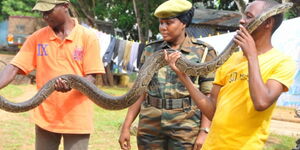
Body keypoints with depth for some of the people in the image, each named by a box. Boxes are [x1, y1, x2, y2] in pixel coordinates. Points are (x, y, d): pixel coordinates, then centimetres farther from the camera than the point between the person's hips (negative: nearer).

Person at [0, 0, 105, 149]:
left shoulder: (88, 37, -4)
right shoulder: (37, 38, 4)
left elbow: (90, 78, -6)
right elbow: (13, 68, -2)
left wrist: (72, 85, -28)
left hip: (77, 120, -3)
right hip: (45, 118, 3)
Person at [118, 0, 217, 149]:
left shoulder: (203, 52, 1)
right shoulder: (151, 50, 10)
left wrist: (204, 131, -12)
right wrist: (126, 126, 4)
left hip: (185, 126, -3)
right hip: (150, 126, 3)